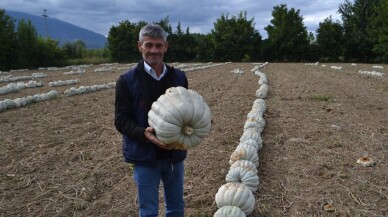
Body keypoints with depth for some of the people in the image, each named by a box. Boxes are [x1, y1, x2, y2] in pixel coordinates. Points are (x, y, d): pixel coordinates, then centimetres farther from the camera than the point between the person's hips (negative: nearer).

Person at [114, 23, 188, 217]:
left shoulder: (179, 77, 1)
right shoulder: (127, 81, -9)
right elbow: (121, 120, -9)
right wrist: (144, 134, -27)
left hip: (175, 154, 3)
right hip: (145, 156, -3)